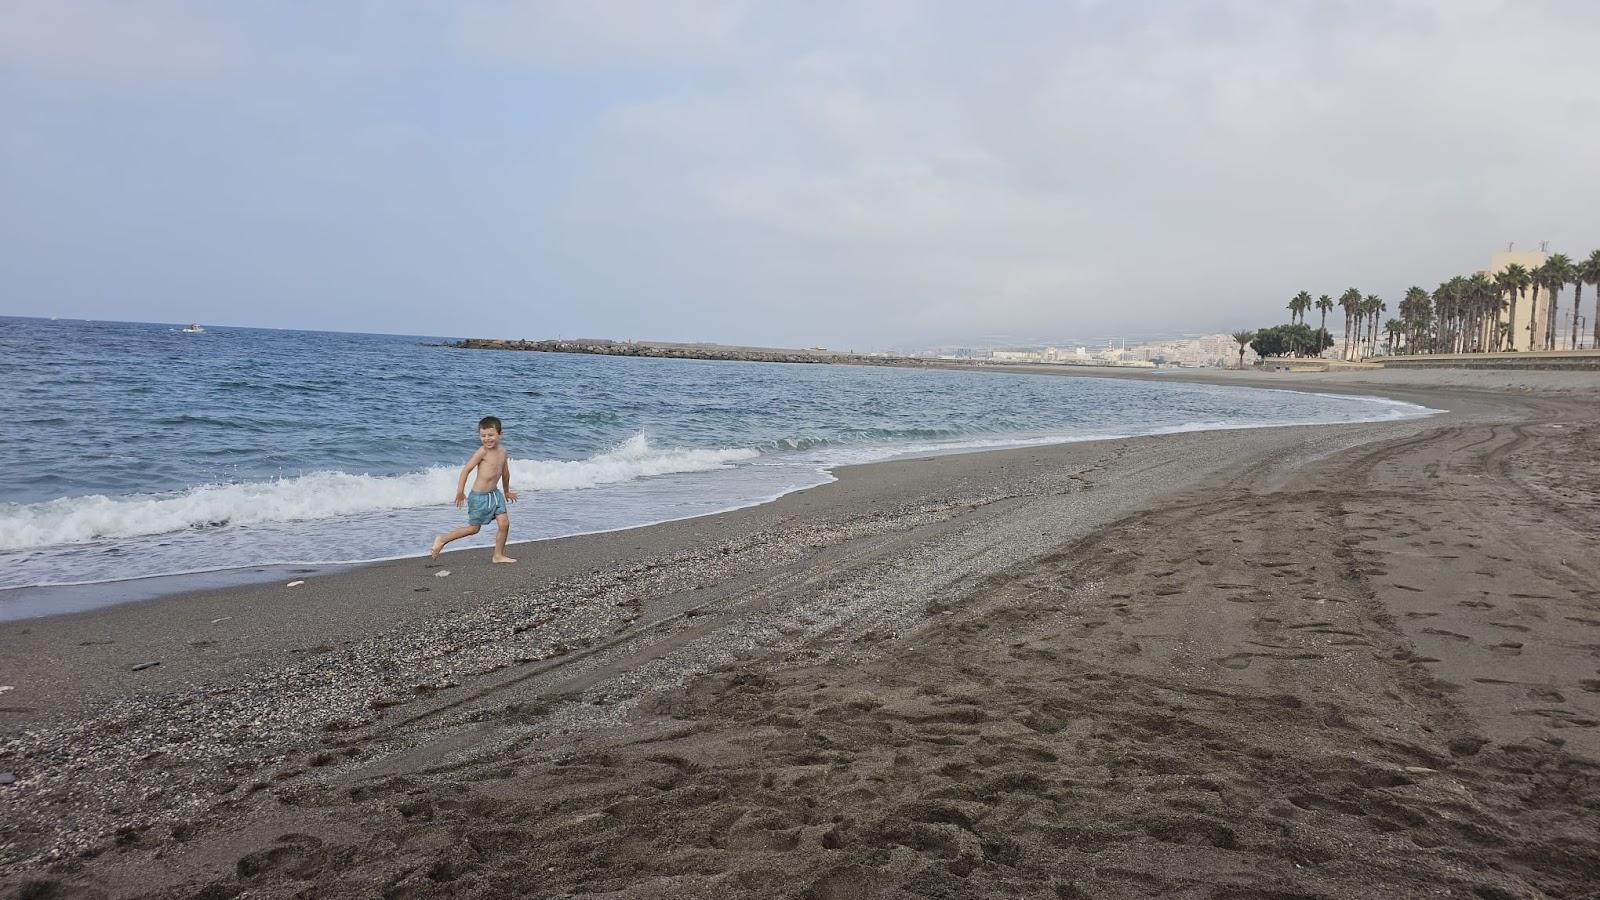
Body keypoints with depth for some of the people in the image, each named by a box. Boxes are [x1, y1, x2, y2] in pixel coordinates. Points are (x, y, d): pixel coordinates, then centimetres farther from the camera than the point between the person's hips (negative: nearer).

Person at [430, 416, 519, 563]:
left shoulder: (502, 450, 4)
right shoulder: (482, 452, -17)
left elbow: (505, 472, 19)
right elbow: (466, 469, -18)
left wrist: (507, 491, 29)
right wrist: (460, 491, -23)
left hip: (494, 493, 6)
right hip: (479, 496, -6)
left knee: (504, 523, -2)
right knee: (473, 528, 3)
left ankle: (498, 555, 12)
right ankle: (442, 540, 18)